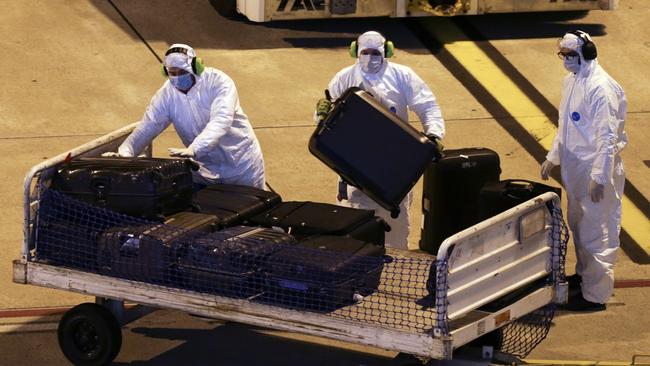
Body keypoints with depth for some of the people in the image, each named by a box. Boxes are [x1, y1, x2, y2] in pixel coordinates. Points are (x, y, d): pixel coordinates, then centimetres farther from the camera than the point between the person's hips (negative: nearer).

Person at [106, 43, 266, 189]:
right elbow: (147, 128, -15)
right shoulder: (167, 94, -10)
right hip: (204, 170, 3)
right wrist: (125, 152, -35)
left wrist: (192, 150, -53)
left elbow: (220, 122, -37)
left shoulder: (218, 82, -23)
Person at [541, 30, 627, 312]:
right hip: (575, 167, 10)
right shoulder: (572, 80, 7)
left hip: (596, 171, -10)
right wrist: (553, 157, 20)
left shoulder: (601, 88, -22)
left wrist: (599, 177, -24)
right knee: (578, 225, 23)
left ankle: (596, 294, 4)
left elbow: (608, 136, -23)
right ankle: (584, 275, 41)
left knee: (596, 232, -3)